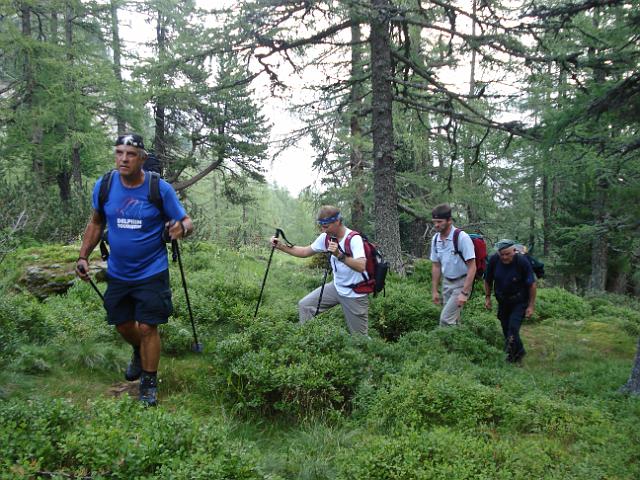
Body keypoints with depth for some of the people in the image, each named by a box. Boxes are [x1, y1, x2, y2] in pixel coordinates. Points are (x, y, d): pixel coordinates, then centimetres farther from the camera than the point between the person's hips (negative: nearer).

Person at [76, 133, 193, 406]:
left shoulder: (160, 189, -14)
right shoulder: (104, 186, -6)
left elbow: (186, 221, -9)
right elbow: (96, 222, 10)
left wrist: (182, 227, -32)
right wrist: (83, 256, 3)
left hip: (151, 272, -4)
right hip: (117, 272, 4)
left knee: (147, 328, -3)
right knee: (123, 325, 17)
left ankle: (149, 383, 17)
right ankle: (139, 353, 50)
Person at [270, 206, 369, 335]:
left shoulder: (354, 239, -23)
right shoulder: (325, 237, -3)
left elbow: (361, 266, -37)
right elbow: (305, 252, 6)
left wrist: (339, 255, -47)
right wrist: (281, 246, -5)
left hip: (355, 294, -6)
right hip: (336, 287, 6)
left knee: (359, 337, 1)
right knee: (304, 305, -2)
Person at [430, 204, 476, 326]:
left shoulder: (462, 237, -20)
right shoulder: (435, 239, 0)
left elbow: (472, 267, -20)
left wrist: (464, 293, -24)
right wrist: (434, 290, 9)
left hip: (462, 283, -6)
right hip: (446, 283, 7)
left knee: (446, 319, -14)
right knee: (453, 320, 12)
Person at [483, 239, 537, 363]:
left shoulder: (522, 262, -21)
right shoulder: (493, 260, -13)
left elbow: (532, 284, -12)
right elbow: (488, 280, 4)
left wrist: (531, 305, -10)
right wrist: (487, 297, 4)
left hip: (519, 302, -4)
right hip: (503, 301, 4)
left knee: (513, 328, -16)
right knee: (506, 329, 10)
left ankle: (512, 355, 0)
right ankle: (519, 352, 30)